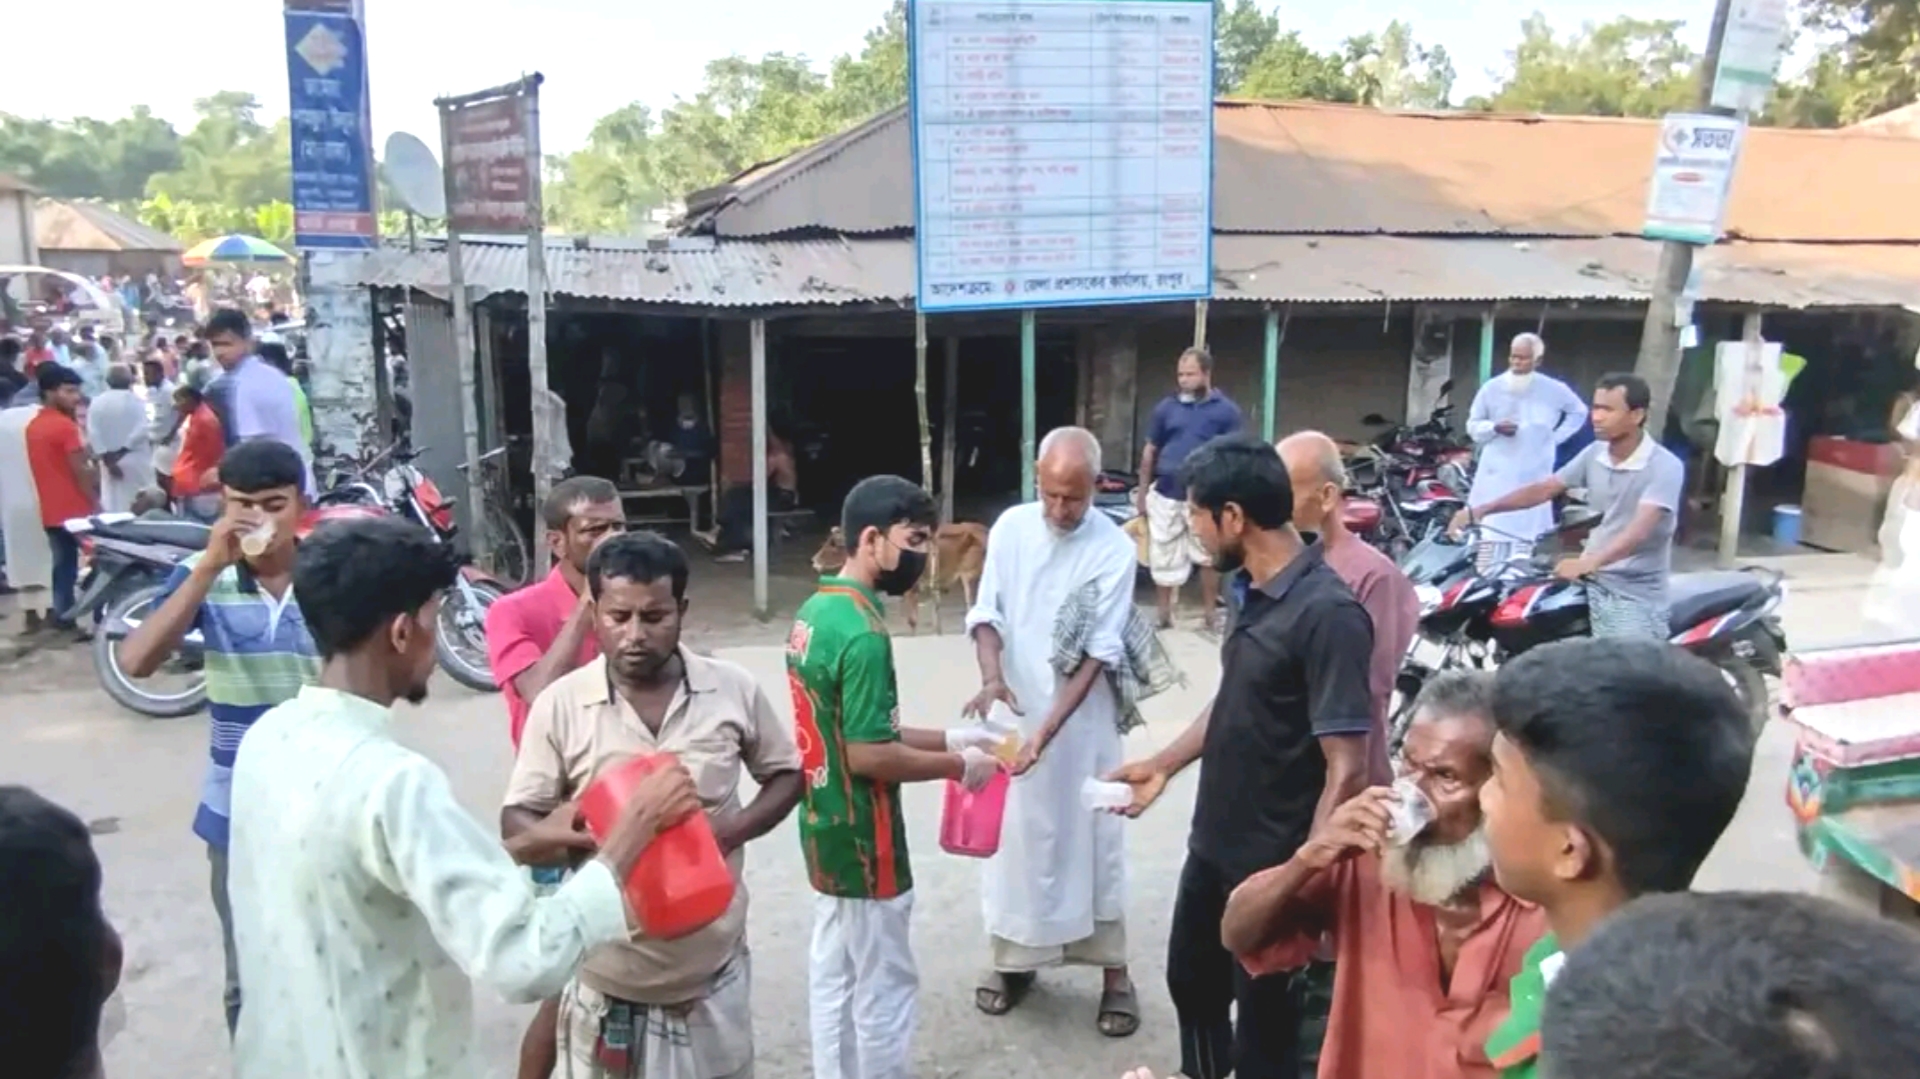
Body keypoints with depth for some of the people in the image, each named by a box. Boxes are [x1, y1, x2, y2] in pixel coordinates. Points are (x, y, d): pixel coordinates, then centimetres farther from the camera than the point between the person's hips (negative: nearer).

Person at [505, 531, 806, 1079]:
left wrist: (734, 829, -12)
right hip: (607, 979, -1)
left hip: (713, 972, 1)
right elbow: (517, 820, -3)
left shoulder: (734, 689, -5)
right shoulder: (559, 704, -8)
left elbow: (786, 774, 7)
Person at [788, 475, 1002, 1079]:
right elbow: (868, 756, -25)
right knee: (883, 990, 7)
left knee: (832, 978, 19)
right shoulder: (863, 634, -24)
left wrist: (946, 738, 10)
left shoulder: (814, 612, 5)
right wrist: (958, 766, -12)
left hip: (825, 833, 9)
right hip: (864, 843, -9)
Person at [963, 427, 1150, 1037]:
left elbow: (1100, 653, -15)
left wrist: (1049, 728, -23)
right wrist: (991, 677, -21)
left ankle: (1114, 970, 20)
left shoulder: (1115, 550, -14)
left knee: (1092, 839, 6)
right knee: (1014, 835, 12)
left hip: (1081, 721, -3)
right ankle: (1013, 958, 29)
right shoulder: (1010, 528, -4)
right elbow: (986, 614, -1)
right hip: (1012, 712, 3)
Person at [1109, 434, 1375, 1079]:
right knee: (1192, 979, 26)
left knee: (1265, 1019, 12)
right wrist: (1165, 764, 18)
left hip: (1275, 864, -8)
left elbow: (1347, 769, -25)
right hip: (1214, 845, 8)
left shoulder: (1327, 613, -25)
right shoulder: (1258, 594, 2)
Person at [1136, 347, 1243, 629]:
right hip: (1166, 494, 2)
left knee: (1208, 557, 9)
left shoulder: (1226, 410, -3)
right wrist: (1142, 491, 9)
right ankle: (1164, 613, 21)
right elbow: (1150, 451, 11)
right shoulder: (1166, 407, 4)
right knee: (1164, 557, 8)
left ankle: (1208, 611, 22)